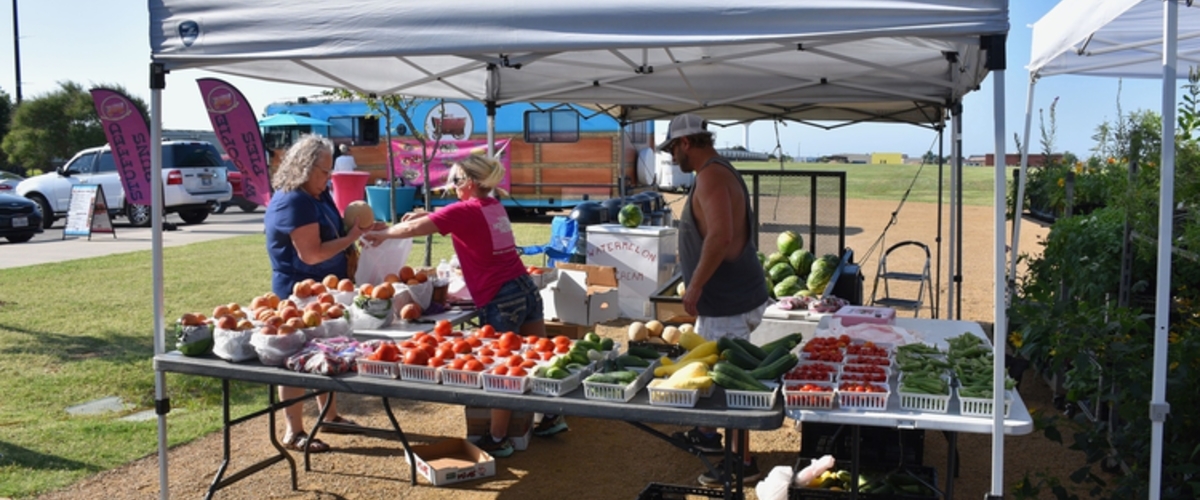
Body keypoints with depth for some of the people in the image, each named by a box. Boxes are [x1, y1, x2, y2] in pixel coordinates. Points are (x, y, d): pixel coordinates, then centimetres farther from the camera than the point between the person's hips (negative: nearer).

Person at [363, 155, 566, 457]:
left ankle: (498, 440, 12)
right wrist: (428, 214, 20)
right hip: (526, 288, 8)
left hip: (500, 301, -8)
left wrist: (381, 235, 9)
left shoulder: (465, 210, -10)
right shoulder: (494, 206, 13)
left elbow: (414, 229, -6)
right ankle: (552, 416, 27)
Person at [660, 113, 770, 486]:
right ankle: (707, 433, 39)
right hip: (723, 298, 11)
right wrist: (700, 289, 21)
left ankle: (742, 463, 10)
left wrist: (694, 286, -24)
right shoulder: (717, 172, 15)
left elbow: (720, 236, -31)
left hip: (730, 302, -11)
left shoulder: (711, 175, -18)